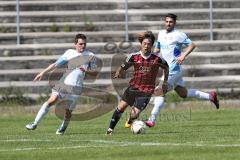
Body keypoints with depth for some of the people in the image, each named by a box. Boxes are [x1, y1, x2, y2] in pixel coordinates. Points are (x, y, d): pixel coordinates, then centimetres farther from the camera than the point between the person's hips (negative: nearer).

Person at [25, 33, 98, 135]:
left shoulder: (90, 56, 3)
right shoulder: (69, 53, 9)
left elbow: (95, 73, 6)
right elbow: (56, 64, 13)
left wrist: (86, 70, -13)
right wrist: (43, 73, 8)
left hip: (76, 87, -2)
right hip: (64, 83, 2)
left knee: (68, 110, -4)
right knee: (51, 101, -12)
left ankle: (63, 128, 24)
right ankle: (35, 124, -9)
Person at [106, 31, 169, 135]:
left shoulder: (157, 59, -9)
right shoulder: (134, 57, -5)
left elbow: (166, 68, 9)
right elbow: (123, 67, 2)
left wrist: (165, 83, 13)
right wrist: (118, 73, -21)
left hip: (146, 91, -2)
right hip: (133, 86, 2)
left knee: (135, 114, -10)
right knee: (121, 107, -4)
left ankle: (130, 121, 27)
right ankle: (110, 128, 12)